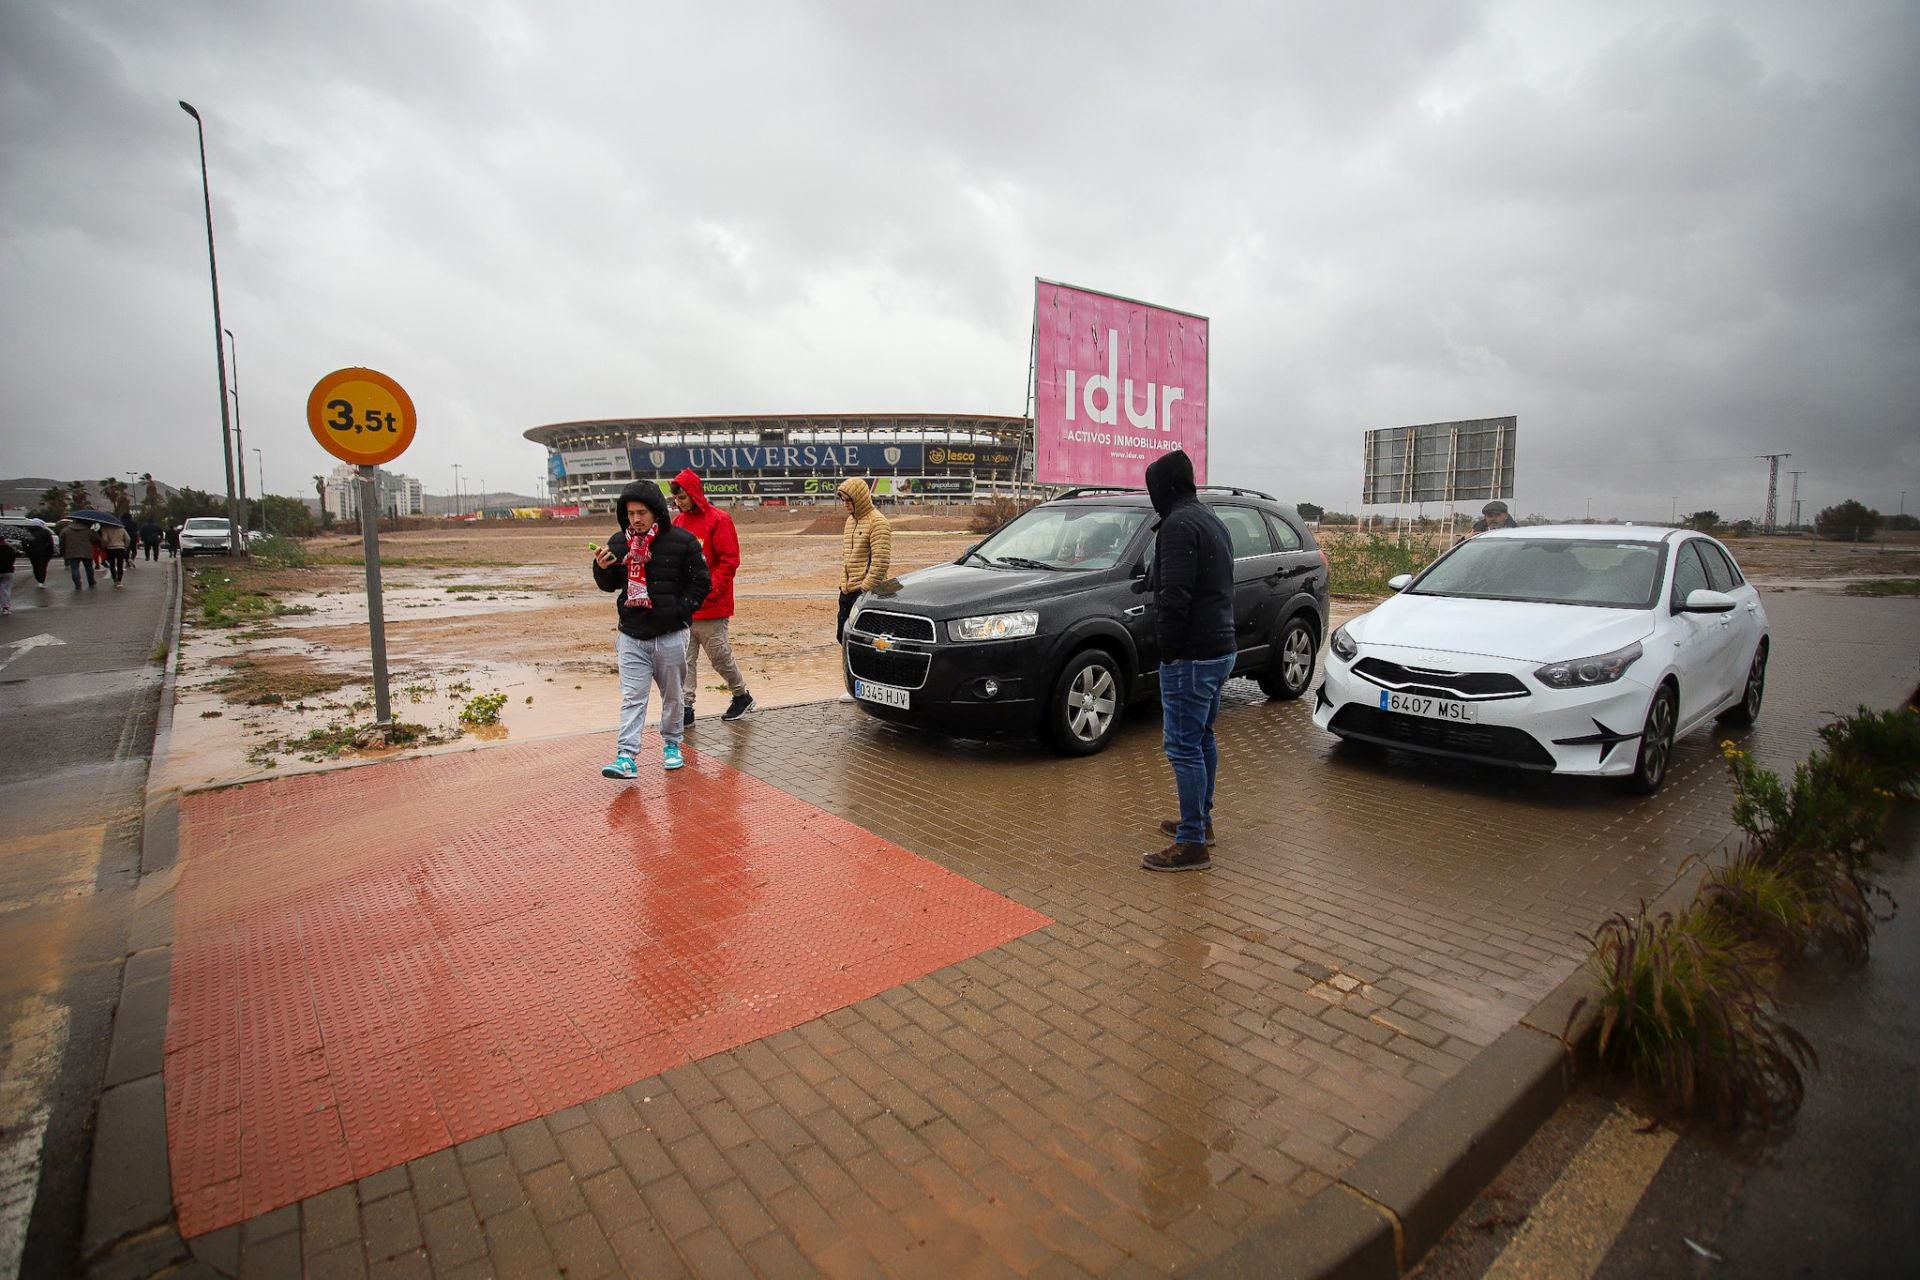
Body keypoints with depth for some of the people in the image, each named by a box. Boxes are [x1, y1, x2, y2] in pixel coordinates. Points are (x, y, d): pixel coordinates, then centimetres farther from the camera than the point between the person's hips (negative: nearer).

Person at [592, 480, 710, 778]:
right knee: (632, 697, -1)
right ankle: (625, 757, -4)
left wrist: (680, 610, -10)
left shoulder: (682, 541, -8)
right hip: (631, 636, 2)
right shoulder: (618, 542, 3)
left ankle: (672, 744, 31)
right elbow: (609, 585, 13)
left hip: (670, 636, -2)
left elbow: (702, 581, -2)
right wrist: (602, 568, -9)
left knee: (672, 695, 13)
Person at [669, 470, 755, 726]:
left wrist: (710, 590, -16)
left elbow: (730, 560, -12)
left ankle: (742, 696, 25)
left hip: (711, 606, -6)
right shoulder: (678, 522, 11)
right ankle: (685, 710, 9)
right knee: (685, 659, 4)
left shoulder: (718, 520, -8)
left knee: (719, 655, 4)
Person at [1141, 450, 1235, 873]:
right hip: (1220, 648, 11)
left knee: (1183, 747, -6)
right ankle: (1201, 820, 32)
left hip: (1191, 656, -11)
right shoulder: (1212, 520, 17)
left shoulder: (1178, 524, -16)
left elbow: (1175, 596, -23)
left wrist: (1169, 646, -14)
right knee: (1202, 739, 20)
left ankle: (1192, 844, 0)